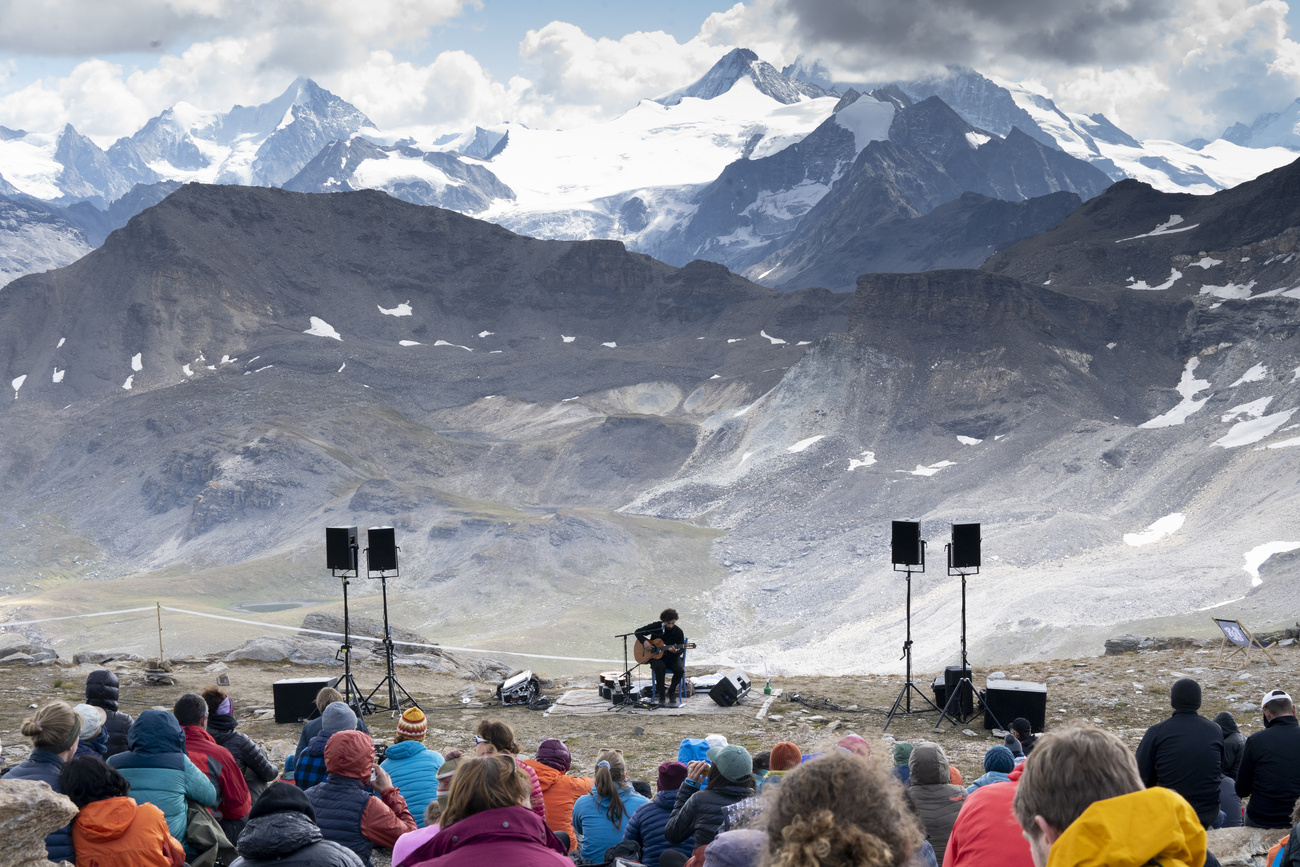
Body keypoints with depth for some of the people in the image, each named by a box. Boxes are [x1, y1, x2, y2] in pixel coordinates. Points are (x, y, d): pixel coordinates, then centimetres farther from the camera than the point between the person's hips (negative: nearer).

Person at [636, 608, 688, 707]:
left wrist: (676, 651, -28)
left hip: (672, 657, 1)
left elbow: (681, 650, -3)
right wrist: (644, 641, -16)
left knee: (680, 670, -29)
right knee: (659, 667, -37)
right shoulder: (656, 626, -6)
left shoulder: (678, 632, -5)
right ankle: (661, 694, -21)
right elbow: (638, 632, 2)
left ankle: (671, 693, -5)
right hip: (656, 657, -1)